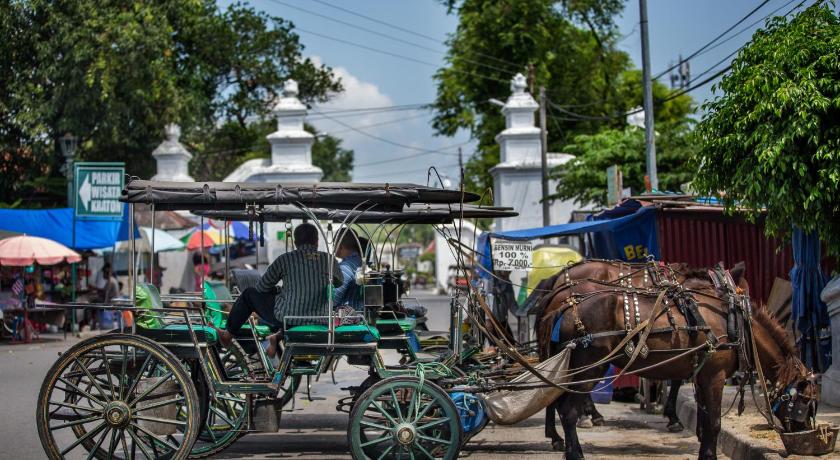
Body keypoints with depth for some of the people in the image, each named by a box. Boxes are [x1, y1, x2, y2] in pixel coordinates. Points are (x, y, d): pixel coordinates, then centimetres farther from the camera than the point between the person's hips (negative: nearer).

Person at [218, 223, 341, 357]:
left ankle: (228, 333, 32)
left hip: (285, 318, -2)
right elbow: (339, 285, 16)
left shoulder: (285, 259, -3)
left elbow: (261, 288, 6)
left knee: (249, 294, 21)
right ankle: (280, 335, 13)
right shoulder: (329, 260, 2)